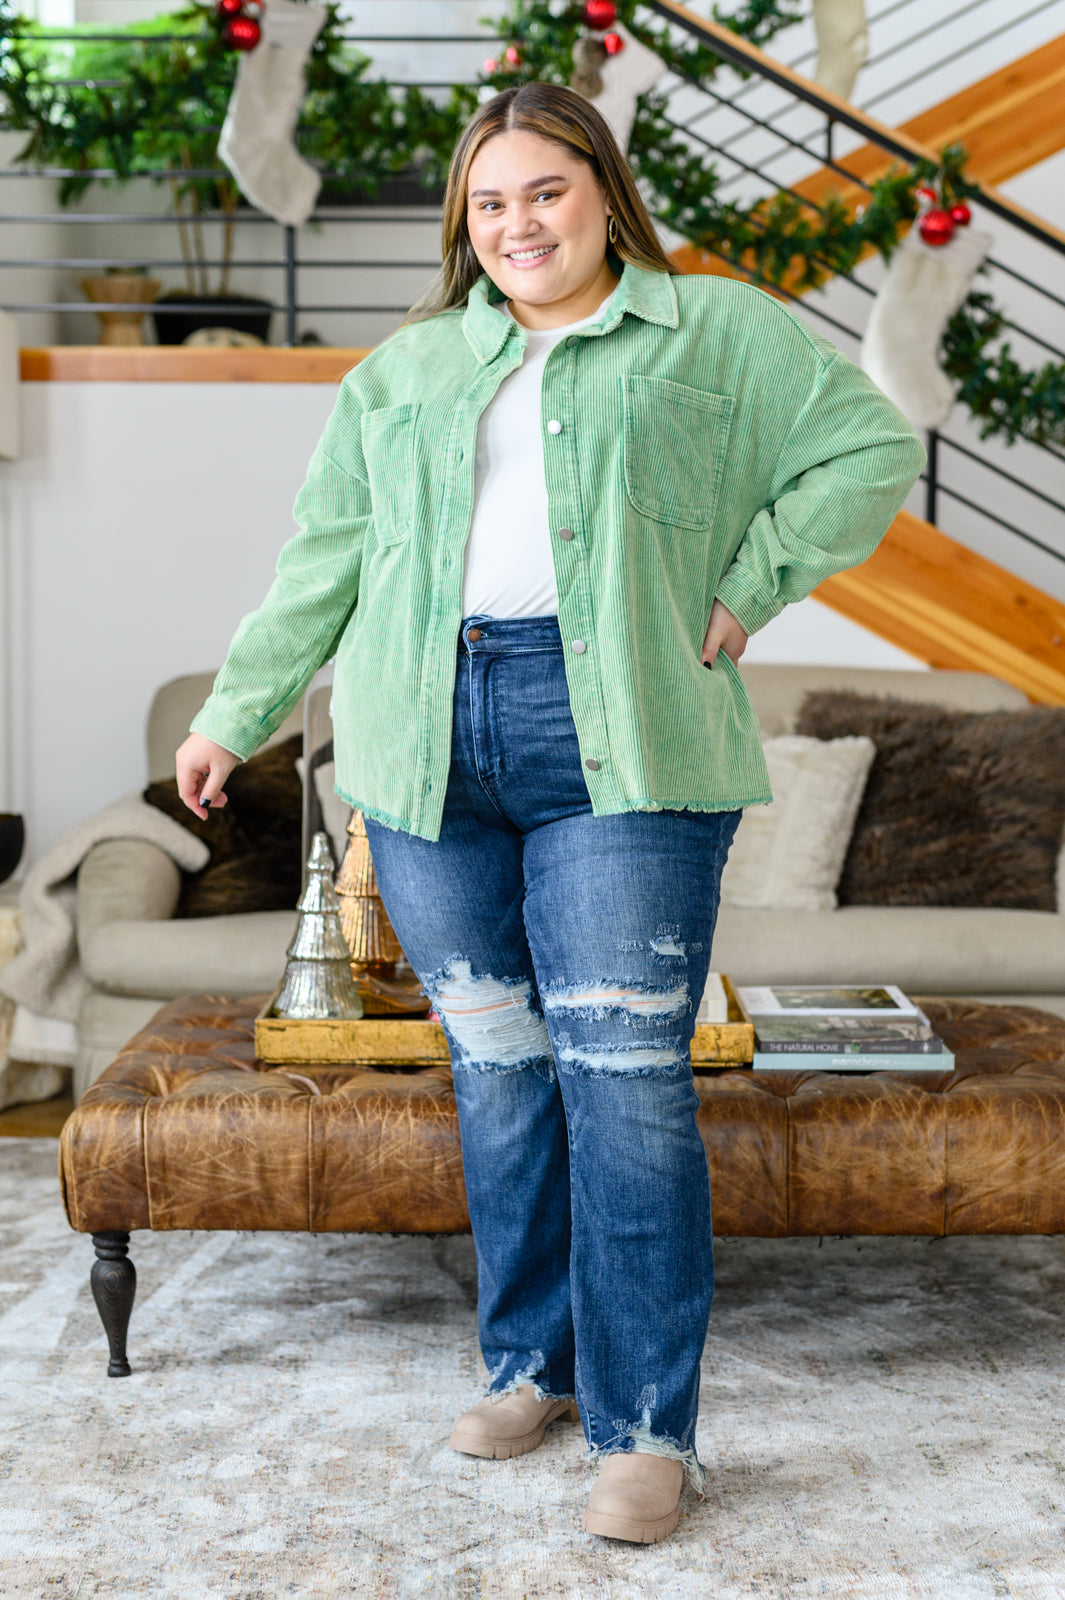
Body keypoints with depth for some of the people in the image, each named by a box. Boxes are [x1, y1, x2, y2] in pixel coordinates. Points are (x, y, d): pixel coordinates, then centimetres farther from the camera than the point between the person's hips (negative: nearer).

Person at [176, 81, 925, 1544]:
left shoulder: (714, 333, 11)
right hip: (431, 749, 4)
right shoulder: (406, 369, 21)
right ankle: (533, 1360, 23)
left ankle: (647, 1428, 0)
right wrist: (235, 711, 20)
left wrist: (745, 592, -1)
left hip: (617, 745, -3)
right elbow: (325, 554, 22)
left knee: (624, 1077, -8)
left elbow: (871, 450, 7)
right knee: (496, 1068, 7)